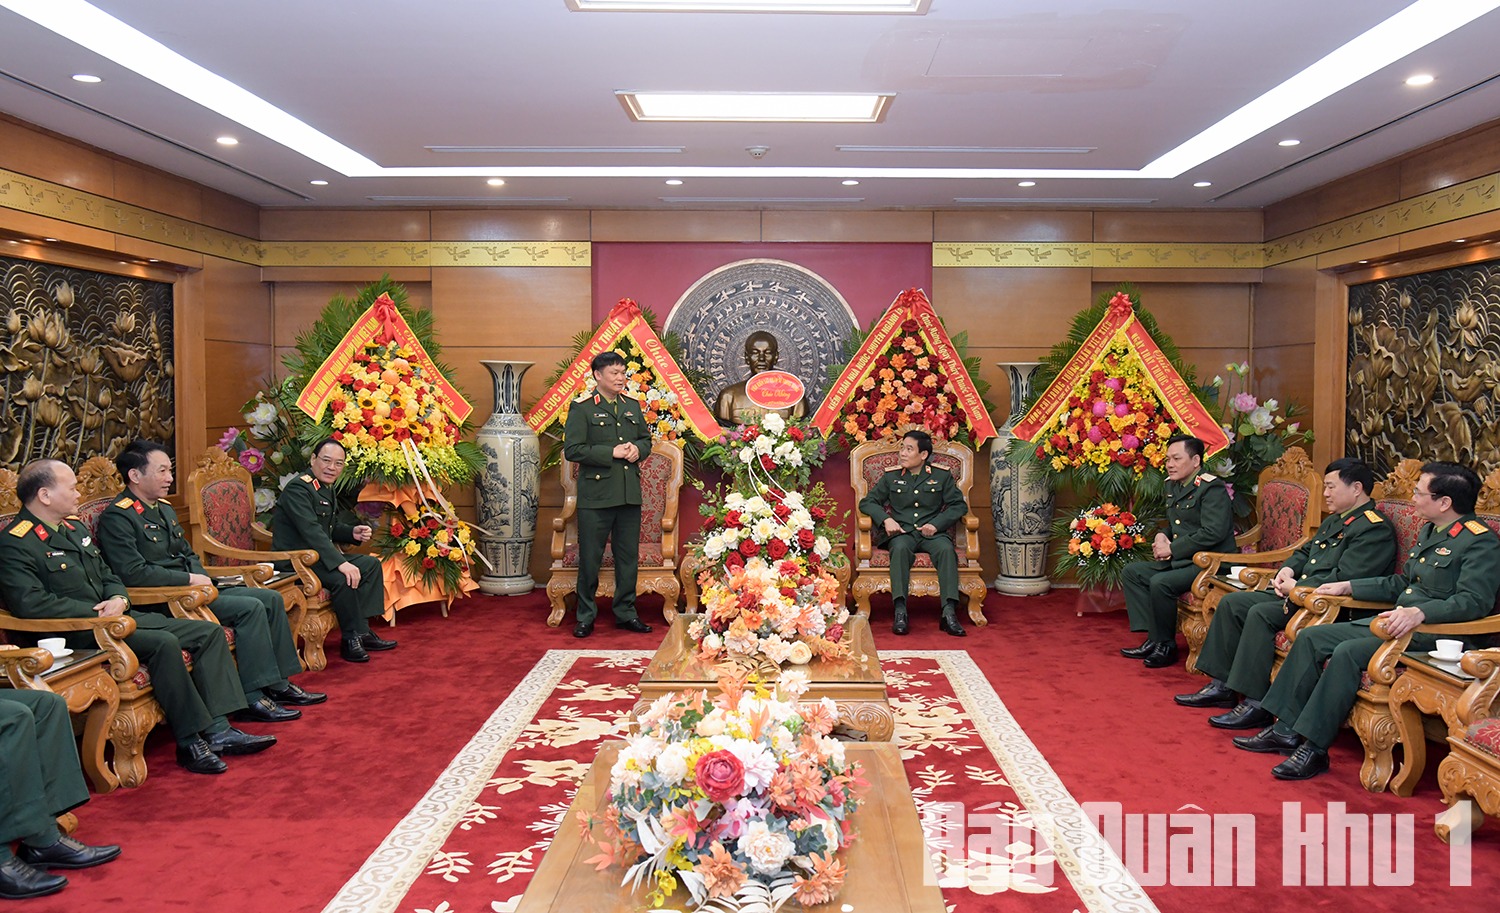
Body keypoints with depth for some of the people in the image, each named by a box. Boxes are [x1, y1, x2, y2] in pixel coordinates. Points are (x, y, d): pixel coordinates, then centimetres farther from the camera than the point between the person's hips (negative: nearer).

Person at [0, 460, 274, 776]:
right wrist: (98, 613, -18)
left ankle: (217, 730, -10)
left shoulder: (75, 526, 18)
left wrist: (118, 599, -1)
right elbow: (31, 603, -23)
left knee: (209, 631, -4)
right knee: (163, 643, -32)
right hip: (74, 634, -9)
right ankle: (190, 742, -21)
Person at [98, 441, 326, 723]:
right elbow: (133, 573, -22)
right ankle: (253, 698, -18)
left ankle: (278, 684, 4)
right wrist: (190, 580, -16)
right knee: (250, 608, -23)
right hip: (163, 601, -9)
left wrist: (202, 578, 3)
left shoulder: (164, 508, 18)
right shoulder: (117, 517, -12)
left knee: (271, 598, -1)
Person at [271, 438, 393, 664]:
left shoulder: (326, 488, 14)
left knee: (371, 564, 5)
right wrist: (341, 563, -39)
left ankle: (362, 631, 0)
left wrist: (353, 532, 0)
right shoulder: (299, 488, -18)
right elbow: (311, 531, -30)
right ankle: (351, 639, -15)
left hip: (317, 555, 11)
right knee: (342, 577, -31)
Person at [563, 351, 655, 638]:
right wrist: (611, 453, -16)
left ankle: (626, 612, 24)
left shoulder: (633, 406, 13)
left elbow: (646, 438, 23)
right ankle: (585, 617, 15)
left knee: (629, 556, 12)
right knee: (590, 558, 2)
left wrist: (638, 449, -1)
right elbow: (572, 450, -12)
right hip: (596, 494, -5)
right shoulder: (582, 407, -5)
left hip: (630, 494, 5)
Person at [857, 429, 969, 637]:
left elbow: (959, 505, 7)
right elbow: (867, 502, 13)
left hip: (932, 533, 0)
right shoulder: (891, 476, 14)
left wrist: (936, 524, -8)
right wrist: (885, 519, -6)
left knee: (946, 549, -34)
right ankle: (900, 612, -43)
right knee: (900, 548, -36)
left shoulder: (942, 476, 12)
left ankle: (949, 613, -40)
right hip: (902, 532, 0)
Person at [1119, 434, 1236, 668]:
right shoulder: (1173, 485, 14)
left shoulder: (1211, 488, -15)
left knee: (1161, 583, -29)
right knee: (1131, 572, 2)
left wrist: (1172, 549, -20)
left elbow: (1213, 533, -25)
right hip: (1180, 560, 10)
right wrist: (1162, 537, 3)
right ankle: (1154, 639, -3)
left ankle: (1166, 646, -10)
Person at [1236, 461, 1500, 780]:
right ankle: (1286, 729, 0)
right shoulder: (1429, 531, 18)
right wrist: (1348, 586, 23)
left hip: (1431, 633, -10)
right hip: (1393, 622, 10)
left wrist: (1419, 613, -40)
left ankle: (1314, 748, -23)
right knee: (1310, 638, -1)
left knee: (1348, 652, -30)